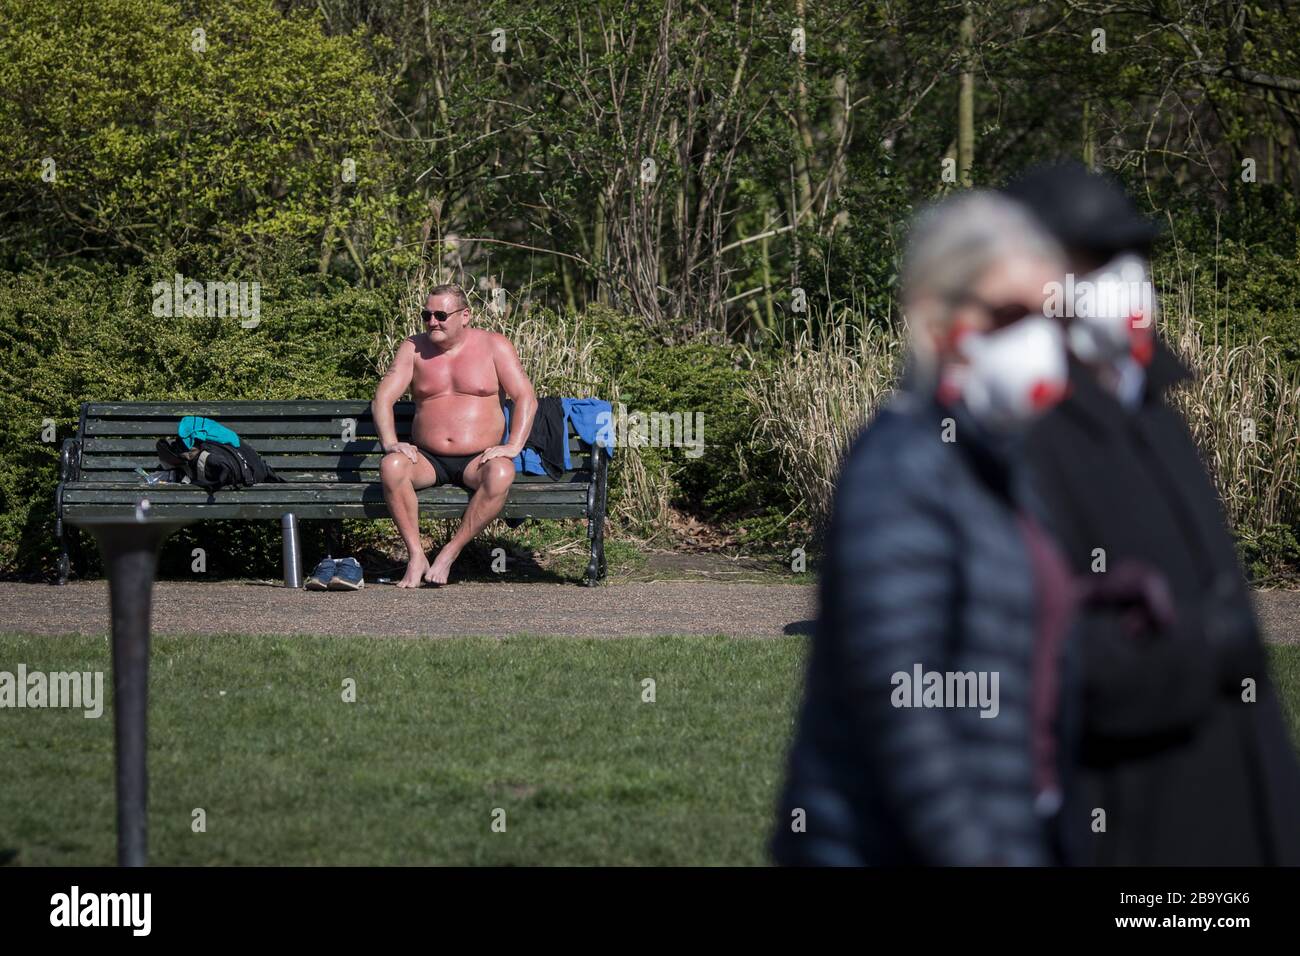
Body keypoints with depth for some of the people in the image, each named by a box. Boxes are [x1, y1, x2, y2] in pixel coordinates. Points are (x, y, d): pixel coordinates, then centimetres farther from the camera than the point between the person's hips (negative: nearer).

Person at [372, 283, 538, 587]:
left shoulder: (493, 346, 4)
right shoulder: (413, 349, 9)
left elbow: (526, 397, -1)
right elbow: (383, 398, 1)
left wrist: (514, 446, -17)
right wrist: (390, 443, -17)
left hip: (478, 459, -2)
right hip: (428, 460, 2)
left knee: (501, 474, -37)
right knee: (391, 466, -32)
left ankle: (450, 553, -25)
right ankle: (416, 557, -26)